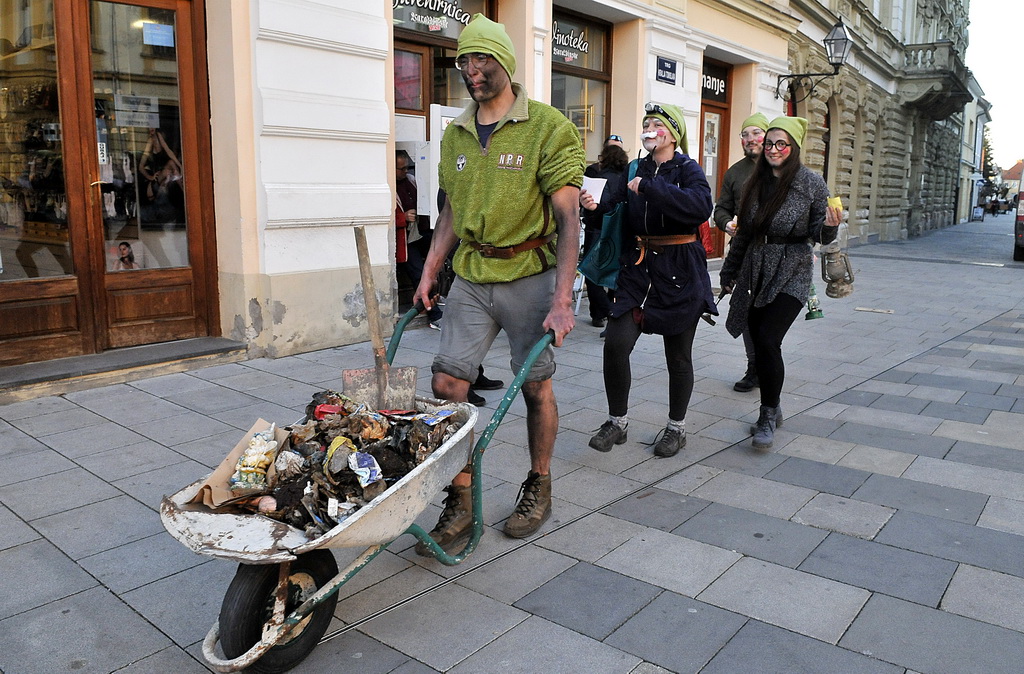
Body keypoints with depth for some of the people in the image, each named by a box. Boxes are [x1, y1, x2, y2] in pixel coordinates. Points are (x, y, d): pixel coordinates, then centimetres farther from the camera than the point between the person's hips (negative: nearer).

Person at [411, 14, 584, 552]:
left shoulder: (548, 128, -6)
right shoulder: (456, 135, 11)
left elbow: (568, 216, -12)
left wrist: (562, 299, -20)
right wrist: (428, 275, 10)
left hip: (530, 276, -4)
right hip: (470, 278, 5)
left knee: (536, 387, 7)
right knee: (445, 385, -3)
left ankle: (538, 489, 29)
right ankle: (459, 506, 10)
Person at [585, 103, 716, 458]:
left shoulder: (688, 170, -5)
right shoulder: (636, 170, 10)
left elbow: (701, 207, -27)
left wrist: (648, 187, -26)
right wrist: (595, 208, -8)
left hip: (680, 270, -4)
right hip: (639, 265, 4)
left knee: (678, 355, 7)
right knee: (616, 344, -7)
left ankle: (676, 428, 25)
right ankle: (617, 422, 12)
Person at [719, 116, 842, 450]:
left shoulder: (811, 182, -3)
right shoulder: (756, 182, 9)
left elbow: (818, 235, -1)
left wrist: (829, 226, -23)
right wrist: (730, 271, 19)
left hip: (791, 275, -4)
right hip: (755, 272, 5)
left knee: (767, 340, -16)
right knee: (760, 342, 5)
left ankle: (768, 416, 0)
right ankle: (771, 411, 23)